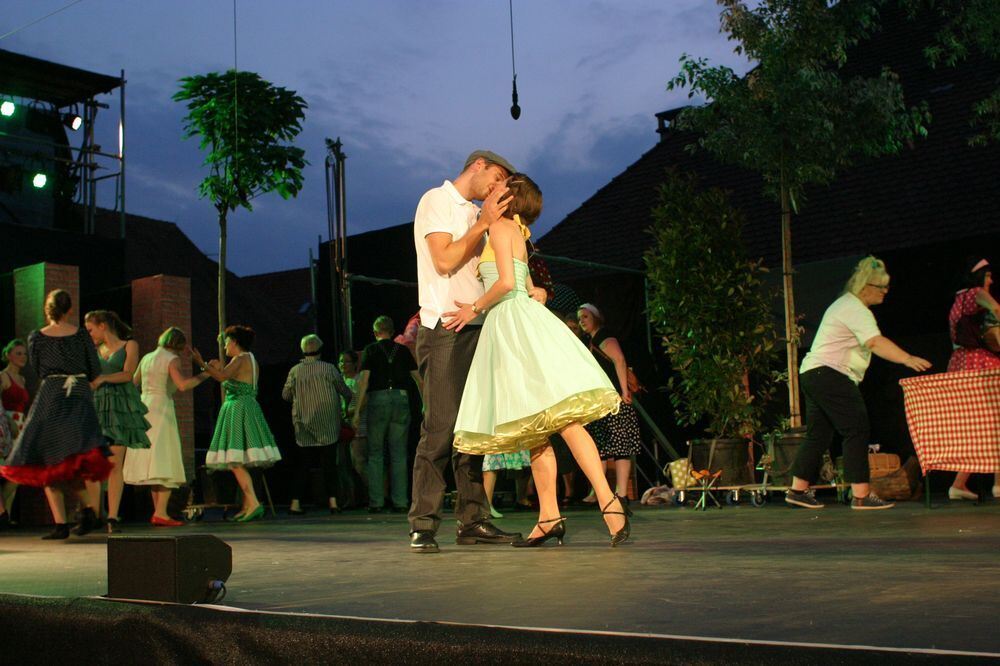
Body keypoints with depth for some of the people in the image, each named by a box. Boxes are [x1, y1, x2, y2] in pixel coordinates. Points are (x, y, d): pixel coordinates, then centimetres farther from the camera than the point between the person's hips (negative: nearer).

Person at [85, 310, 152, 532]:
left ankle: (112, 517, -10)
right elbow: (87, 375, 20)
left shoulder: (129, 345, 9)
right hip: (96, 404, 4)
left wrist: (102, 378, -17)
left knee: (114, 464, -10)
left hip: (119, 406, -4)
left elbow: (128, 374, -7)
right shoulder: (96, 350, 22)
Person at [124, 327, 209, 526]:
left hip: (144, 407, 7)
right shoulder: (172, 359, -7)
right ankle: (160, 513, -13)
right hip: (162, 409, -7)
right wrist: (204, 375, -11)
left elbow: (133, 382, 23)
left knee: (152, 461, 12)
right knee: (166, 463, -5)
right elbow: (182, 385, -21)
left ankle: (158, 511, 14)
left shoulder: (147, 358, 14)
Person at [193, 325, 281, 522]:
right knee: (241, 463, 12)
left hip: (238, 409, -10)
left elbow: (222, 377, -27)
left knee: (235, 462, -13)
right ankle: (247, 506, 14)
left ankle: (253, 503, -22)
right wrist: (219, 369, 19)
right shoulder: (251, 360, 18)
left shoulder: (240, 359, -10)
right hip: (249, 408, 10)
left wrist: (203, 365, -24)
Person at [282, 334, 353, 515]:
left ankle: (296, 502, 3)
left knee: (302, 466, 6)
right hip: (327, 426, -2)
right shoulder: (328, 368, -6)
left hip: (303, 425, 2)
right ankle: (332, 501, -1)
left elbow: (285, 395, 5)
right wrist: (351, 399, 22)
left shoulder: (295, 371, -1)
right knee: (329, 464, 3)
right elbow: (344, 390, 1)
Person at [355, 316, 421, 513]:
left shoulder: (370, 350, 5)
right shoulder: (403, 350, 11)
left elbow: (364, 379, -4)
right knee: (399, 455, 5)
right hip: (401, 399, 2)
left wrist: (358, 410, -4)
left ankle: (376, 502, 2)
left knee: (375, 454, 6)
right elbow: (417, 378, 9)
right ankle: (400, 502, 2)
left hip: (378, 399, -2)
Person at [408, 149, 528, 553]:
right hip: (445, 329, -8)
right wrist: (483, 223, -9)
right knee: (440, 429, -12)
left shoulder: (475, 214, 23)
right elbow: (444, 260, -12)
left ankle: (472, 521, 9)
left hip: (477, 329, 8)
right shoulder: (437, 200, 1)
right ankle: (423, 527, -9)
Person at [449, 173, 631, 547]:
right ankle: (549, 517, 3)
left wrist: (475, 309, -3)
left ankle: (608, 501, -23)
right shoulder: (516, 235, 24)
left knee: (562, 418, -17)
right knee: (533, 428, 4)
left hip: (517, 322, -9)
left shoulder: (500, 227, -3)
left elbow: (506, 282, -15)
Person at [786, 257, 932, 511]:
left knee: (819, 434, 13)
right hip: (829, 374, -11)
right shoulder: (856, 309, -13)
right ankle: (861, 495, -14)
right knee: (857, 430, -12)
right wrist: (908, 359, -36)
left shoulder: (846, 304, 22)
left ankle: (798, 490, 15)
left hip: (812, 373, 11)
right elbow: (875, 342, -28)